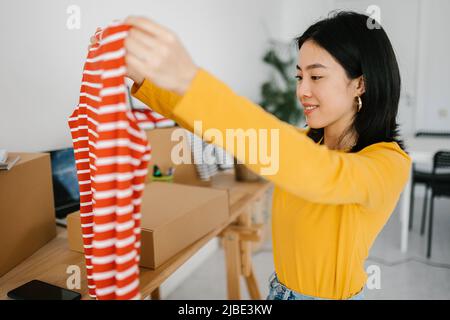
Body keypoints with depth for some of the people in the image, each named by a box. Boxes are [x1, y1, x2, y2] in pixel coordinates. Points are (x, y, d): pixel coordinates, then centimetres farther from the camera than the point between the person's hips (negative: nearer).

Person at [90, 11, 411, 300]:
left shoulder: (391, 163, -23)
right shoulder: (303, 142, -3)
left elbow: (318, 174, -44)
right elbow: (222, 128, -8)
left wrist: (189, 80, -52)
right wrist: (140, 74, -21)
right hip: (280, 288, 6)